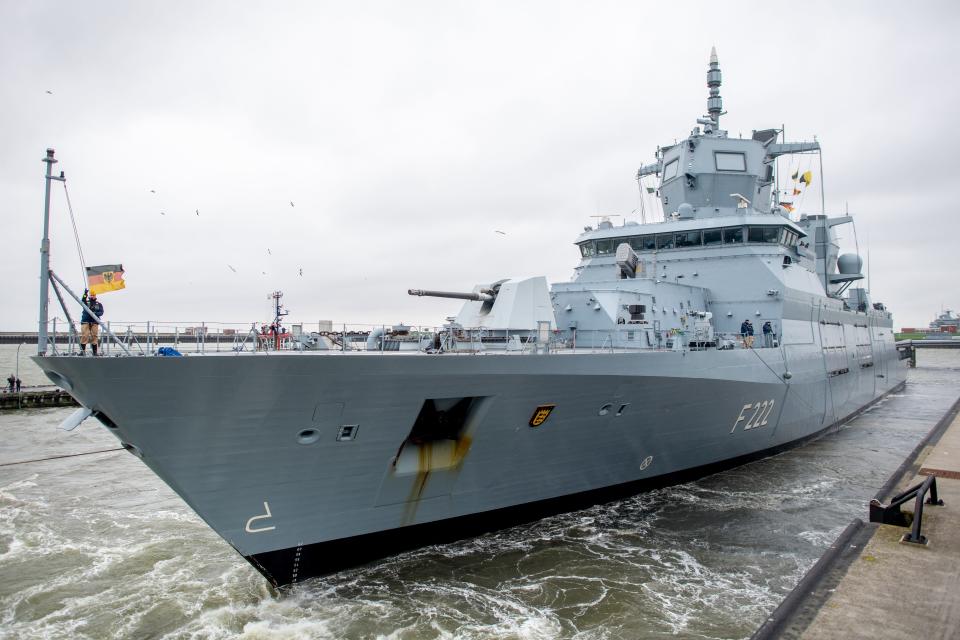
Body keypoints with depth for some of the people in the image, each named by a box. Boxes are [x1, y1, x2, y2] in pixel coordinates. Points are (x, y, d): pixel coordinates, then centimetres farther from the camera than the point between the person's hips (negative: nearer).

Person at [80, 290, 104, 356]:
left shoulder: (99, 304, 13)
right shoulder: (86, 302, 11)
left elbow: (101, 312, 2)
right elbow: (82, 300, -12)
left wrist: (96, 313, -18)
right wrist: (85, 294, -27)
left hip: (94, 322, 1)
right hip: (85, 321, -1)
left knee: (94, 336, -1)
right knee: (84, 336, -10)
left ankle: (95, 352, 3)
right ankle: (82, 350, -8)